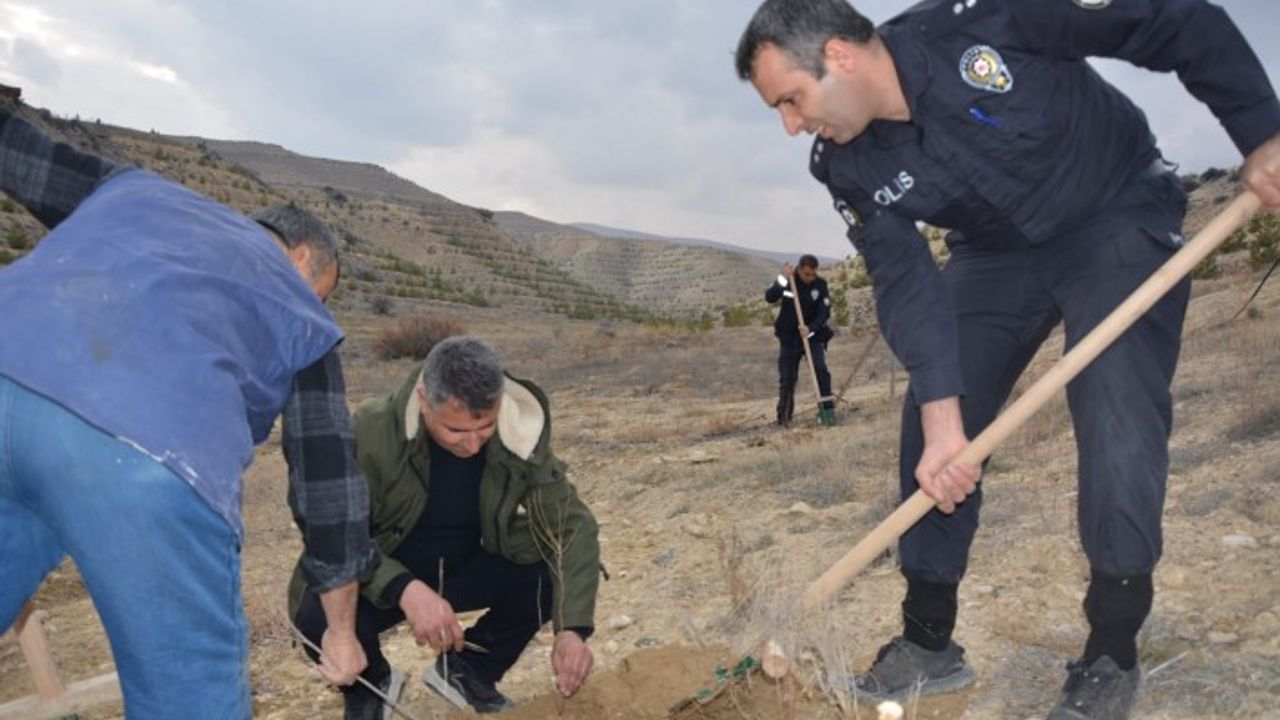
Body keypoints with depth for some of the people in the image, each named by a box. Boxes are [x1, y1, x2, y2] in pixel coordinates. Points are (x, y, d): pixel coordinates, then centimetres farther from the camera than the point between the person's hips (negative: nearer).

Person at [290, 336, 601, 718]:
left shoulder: (522, 436, -21)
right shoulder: (372, 433, -29)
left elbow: (572, 525, -21)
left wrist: (572, 628, -35)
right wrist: (404, 589, -44)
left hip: (464, 570, 2)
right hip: (385, 582, -2)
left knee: (555, 569, -23)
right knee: (320, 611, -33)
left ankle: (468, 670, 5)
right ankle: (369, 684, 4)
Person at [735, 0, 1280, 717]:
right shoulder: (849, 169, -14)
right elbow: (906, 283, -18)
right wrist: (941, 412, -29)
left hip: (1119, 221, -4)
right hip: (997, 253, 5)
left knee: (1117, 418, -20)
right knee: (932, 436, -2)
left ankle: (1112, 656, -3)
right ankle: (929, 644, 12)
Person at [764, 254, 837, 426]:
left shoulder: (820, 285, -7)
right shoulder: (787, 280, -6)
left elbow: (825, 312, -12)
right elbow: (769, 298, -18)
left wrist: (811, 328, -28)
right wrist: (783, 279, -29)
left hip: (812, 336, 0)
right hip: (788, 337, 1)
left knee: (820, 369, -19)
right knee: (787, 378, 3)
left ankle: (827, 410, -15)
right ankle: (784, 416, 17)